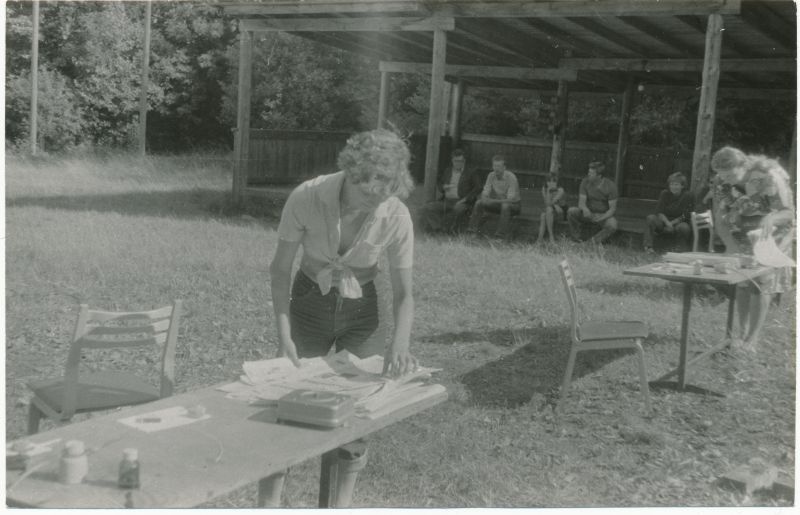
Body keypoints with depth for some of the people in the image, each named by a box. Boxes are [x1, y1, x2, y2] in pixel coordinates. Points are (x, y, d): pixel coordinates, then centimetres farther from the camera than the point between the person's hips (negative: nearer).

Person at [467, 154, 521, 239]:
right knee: (479, 203, -16)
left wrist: (493, 201, -36)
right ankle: (472, 229, -18)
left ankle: (502, 233, -40)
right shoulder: (491, 176, -6)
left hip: (513, 204, -5)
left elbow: (510, 200, -29)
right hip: (498, 203, 5)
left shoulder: (511, 177, -23)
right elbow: (484, 194, -5)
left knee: (505, 206, -40)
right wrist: (484, 199, -31)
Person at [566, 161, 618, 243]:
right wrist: (585, 209, -41)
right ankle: (577, 241, -15)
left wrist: (601, 218, -33)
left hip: (604, 215, -2)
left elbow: (612, 209, -14)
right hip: (588, 214, 2)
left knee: (612, 226, -35)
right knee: (571, 211, -25)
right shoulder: (585, 182, -11)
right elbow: (581, 203, -15)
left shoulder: (610, 185, -17)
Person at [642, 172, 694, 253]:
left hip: (679, 223, -2)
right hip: (664, 221, 3)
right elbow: (659, 212, -7)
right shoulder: (665, 194, 0)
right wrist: (667, 223, -24)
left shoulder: (688, 195, -8)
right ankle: (648, 246, -25)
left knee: (684, 227, -37)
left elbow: (685, 216, -10)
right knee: (650, 218, -25)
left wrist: (671, 224, -18)